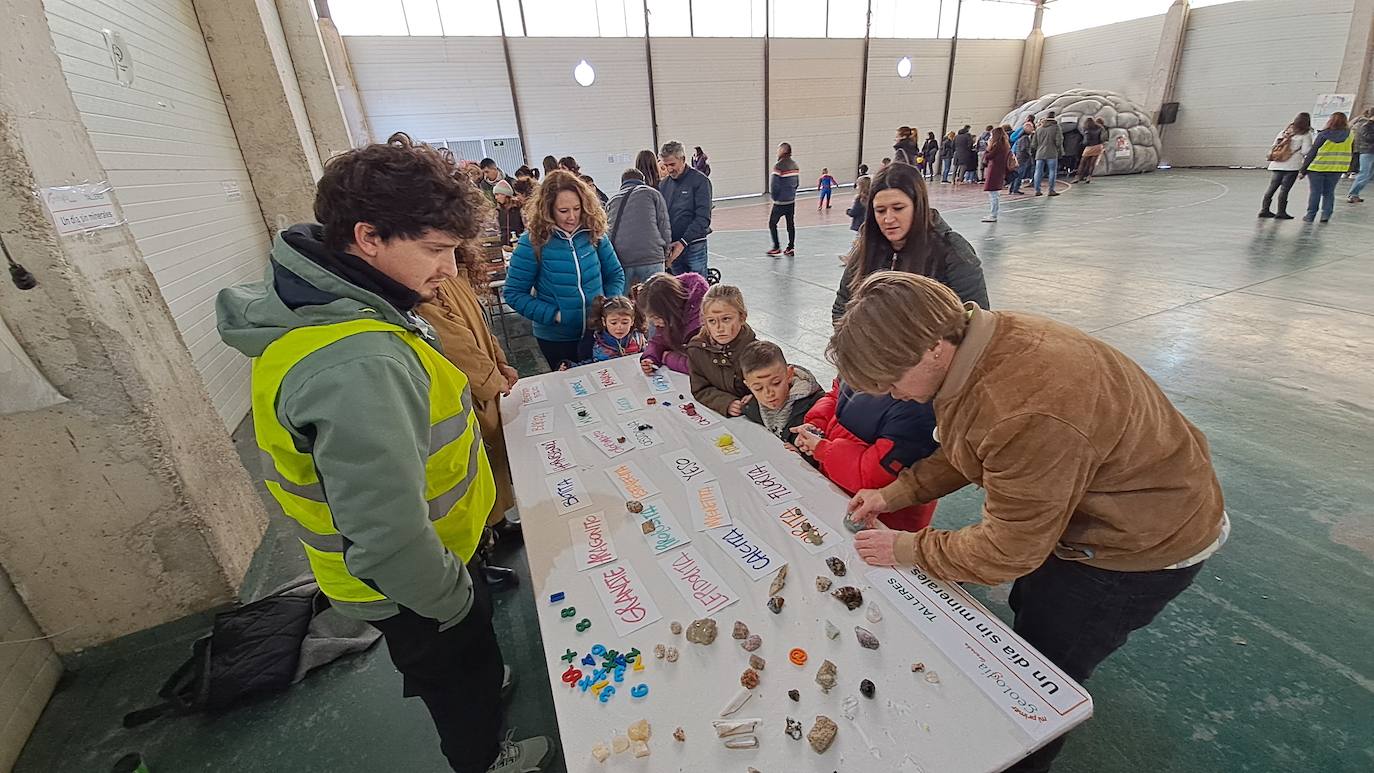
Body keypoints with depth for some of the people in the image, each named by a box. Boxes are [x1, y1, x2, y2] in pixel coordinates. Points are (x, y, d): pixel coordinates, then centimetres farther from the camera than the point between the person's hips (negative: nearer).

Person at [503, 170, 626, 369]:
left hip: (598, 331, 3)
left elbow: (616, 274, 5)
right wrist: (554, 315, -19)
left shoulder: (594, 232, -6)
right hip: (556, 338, -2)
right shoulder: (533, 241, -14)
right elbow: (514, 293, -10)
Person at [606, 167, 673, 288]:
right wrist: (665, 255, 17)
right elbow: (665, 226, 7)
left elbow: (605, 232, 20)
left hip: (619, 261, 3)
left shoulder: (612, 201, 22)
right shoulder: (652, 193, 15)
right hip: (651, 259, -2)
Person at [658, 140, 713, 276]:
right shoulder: (663, 184, 12)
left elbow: (703, 218, -11)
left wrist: (683, 242, -17)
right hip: (671, 249, 5)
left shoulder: (699, 181, -4)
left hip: (694, 248, -5)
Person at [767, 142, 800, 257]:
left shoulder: (779, 166, -16)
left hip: (780, 201, -7)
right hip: (792, 200, 7)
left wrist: (773, 197, -2)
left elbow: (774, 184, -17)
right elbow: (797, 182, 11)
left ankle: (777, 248, 2)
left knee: (772, 223, 5)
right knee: (791, 224, 10)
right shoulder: (795, 165, 7)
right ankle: (791, 248, 13)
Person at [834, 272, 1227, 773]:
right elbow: (967, 453, 2)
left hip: (1146, 543, -8)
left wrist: (909, 550, -16)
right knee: (1028, 616, 26)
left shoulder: (1027, 415, -42)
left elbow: (1009, 550, -28)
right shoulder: (980, 341, -14)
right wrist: (897, 492, -6)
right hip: (1081, 505, 8)